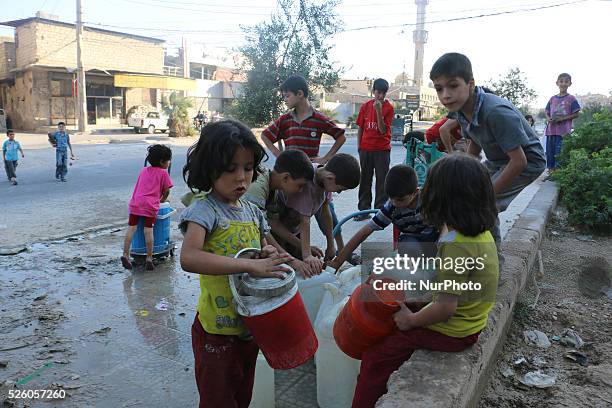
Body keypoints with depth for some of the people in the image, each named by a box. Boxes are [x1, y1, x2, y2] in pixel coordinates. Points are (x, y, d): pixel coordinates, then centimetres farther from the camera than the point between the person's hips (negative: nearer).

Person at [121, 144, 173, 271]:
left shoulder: (144, 170, 21)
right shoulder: (163, 173, 4)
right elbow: (166, 190, 4)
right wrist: (163, 199, 25)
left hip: (135, 202, 5)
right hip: (150, 205, -4)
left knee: (131, 228, 5)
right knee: (148, 231, -3)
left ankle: (125, 255, 3)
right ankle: (149, 258, 0)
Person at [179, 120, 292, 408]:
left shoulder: (252, 211, 2)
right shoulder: (204, 209, -18)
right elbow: (188, 258, -36)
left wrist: (268, 255, -8)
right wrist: (251, 265, -39)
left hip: (251, 325, 7)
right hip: (217, 331, -6)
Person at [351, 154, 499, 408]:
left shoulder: (454, 245, -31)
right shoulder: (482, 232, -2)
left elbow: (445, 308, -31)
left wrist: (411, 321, -15)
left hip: (451, 333, -9)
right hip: (471, 322, 9)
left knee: (376, 356, -2)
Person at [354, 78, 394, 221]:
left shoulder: (388, 107, -5)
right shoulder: (365, 106, 5)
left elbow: (383, 130, -13)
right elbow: (360, 128, 9)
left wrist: (379, 111, -22)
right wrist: (359, 146, 6)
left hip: (382, 149, -3)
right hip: (366, 148, 4)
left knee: (382, 181, 1)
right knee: (365, 180, 10)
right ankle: (364, 210, 19)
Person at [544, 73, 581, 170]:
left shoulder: (571, 98, 1)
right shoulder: (552, 99, 13)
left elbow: (576, 114, -1)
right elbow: (547, 112, 18)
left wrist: (562, 119, -14)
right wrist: (548, 119, -5)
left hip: (563, 130, -4)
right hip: (551, 129, 4)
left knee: (559, 152, -9)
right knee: (549, 151, 5)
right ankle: (550, 169, 15)